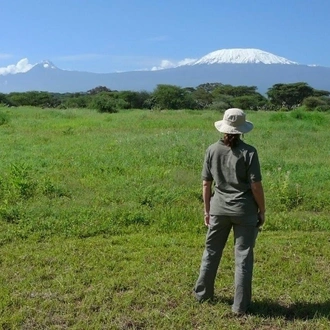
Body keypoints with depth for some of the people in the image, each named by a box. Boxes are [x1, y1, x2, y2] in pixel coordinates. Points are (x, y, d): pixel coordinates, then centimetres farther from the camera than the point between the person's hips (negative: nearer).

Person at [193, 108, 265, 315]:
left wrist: (207, 209, 13)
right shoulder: (248, 152, -12)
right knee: (243, 256, 8)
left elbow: (206, 183, 2)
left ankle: (203, 293, 35)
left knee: (212, 251, 19)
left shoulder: (212, 150, -3)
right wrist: (262, 211, 0)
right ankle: (240, 305, 15)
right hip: (244, 210, -3)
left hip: (219, 209, 3)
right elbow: (256, 186, -12)